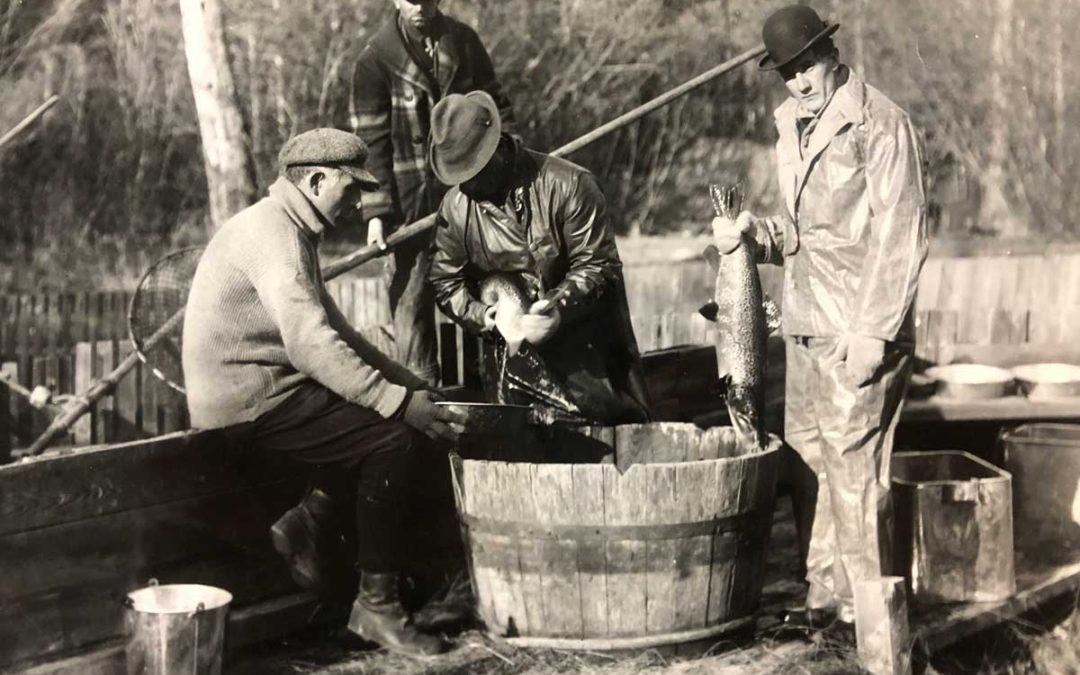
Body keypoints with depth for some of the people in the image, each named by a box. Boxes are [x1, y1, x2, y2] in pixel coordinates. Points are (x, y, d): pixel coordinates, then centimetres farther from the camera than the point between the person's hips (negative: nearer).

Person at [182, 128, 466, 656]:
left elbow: (331, 329, 21)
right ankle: (376, 606, -11)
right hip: (248, 400, -10)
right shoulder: (272, 231, -16)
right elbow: (310, 343, -27)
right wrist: (399, 401, -28)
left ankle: (309, 519, 1)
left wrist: (409, 384, 10)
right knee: (393, 438, -18)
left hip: (270, 388, 10)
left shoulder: (291, 231, 18)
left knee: (411, 421, 6)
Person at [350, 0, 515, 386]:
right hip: (411, 198, -3)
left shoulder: (464, 42, 5)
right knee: (411, 294, -3)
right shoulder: (376, 59, -6)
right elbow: (372, 142, -8)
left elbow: (494, 105, 14)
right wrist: (377, 212, -14)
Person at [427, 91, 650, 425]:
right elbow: (445, 282, 2)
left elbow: (597, 265, -14)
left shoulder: (568, 185, -17)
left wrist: (560, 308, -29)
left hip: (581, 341, -2)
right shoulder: (455, 207, -5)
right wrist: (481, 316, -17)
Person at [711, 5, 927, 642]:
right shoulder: (794, 125, 16)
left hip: (861, 332, -8)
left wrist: (871, 332, -17)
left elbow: (901, 237, -13)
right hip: (806, 327, 8)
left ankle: (864, 608, 2)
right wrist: (755, 230, 0)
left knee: (852, 468, -6)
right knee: (808, 461, 9)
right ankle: (824, 597, 18)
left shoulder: (881, 123, -9)